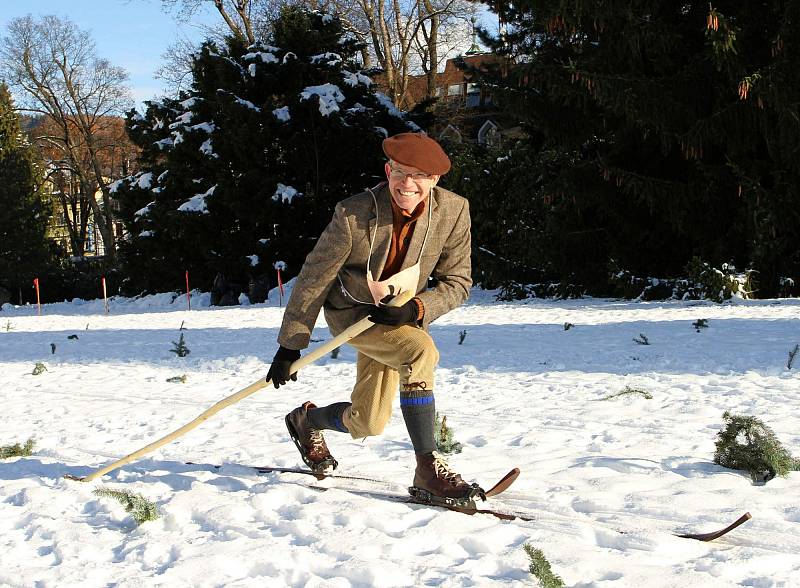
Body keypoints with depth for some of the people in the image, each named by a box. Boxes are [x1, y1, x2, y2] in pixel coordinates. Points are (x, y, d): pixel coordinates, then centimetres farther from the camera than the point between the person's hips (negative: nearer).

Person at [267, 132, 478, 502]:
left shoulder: (453, 212, -18)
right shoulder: (354, 215, -27)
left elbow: (458, 281, -8)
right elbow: (314, 278, -16)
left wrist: (416, 308, -28)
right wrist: (289, 345, -11)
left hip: (399, 316, 5)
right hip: (351, 311, -5)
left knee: (368, 423, 9)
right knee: (420, 352, -33)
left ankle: (306, 420, 41)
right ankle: (427, 467, -24)